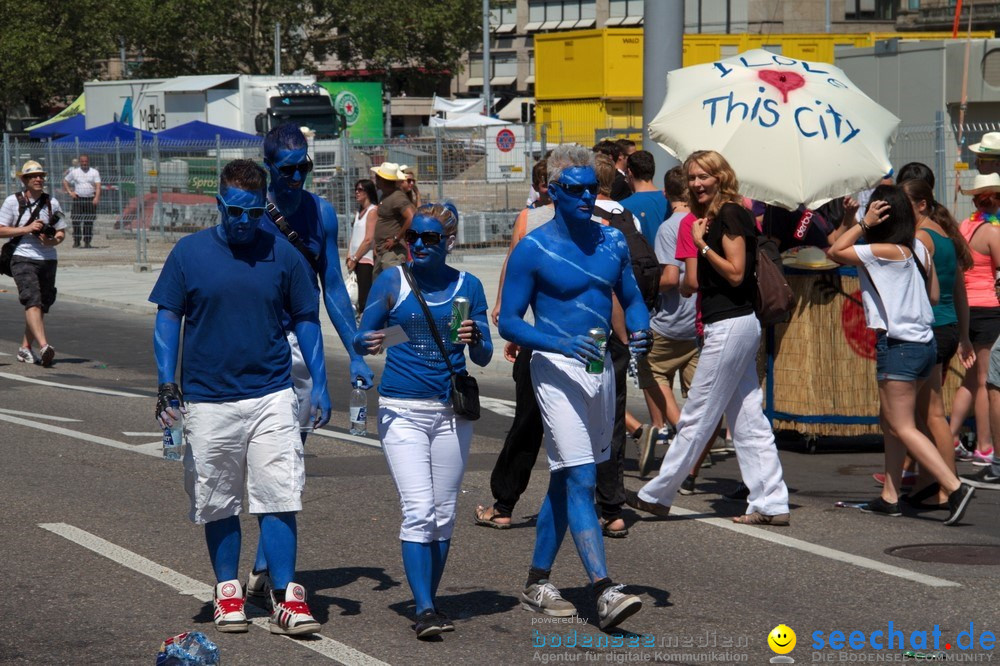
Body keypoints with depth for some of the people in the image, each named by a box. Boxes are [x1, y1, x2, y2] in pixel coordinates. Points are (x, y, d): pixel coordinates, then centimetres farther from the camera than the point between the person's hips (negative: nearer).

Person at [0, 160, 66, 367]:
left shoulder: (51, 202, 9)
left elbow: (61, 232, 14)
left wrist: (52, 241, -8)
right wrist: (26, 229, -13)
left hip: (48, 260, 4)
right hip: (23, 259, -4)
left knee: (42, 305, 8)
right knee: (32, 301, -20)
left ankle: (25, 347, 24)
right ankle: (43, 346, -34)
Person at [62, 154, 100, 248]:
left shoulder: (94, 172, 5)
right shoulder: (74, 172, 9)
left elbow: (98, 186, -4)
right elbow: (65, 182, 18)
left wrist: (96, 197, -19)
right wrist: (70, 192, 4)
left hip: (90, 199, -1)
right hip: (78, 199, 1)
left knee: (89, 222, -1)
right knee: (76, 221, -4)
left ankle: (87, 241, 5)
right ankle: (76, 241, 4)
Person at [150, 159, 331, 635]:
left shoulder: (283, 255, 3)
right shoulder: (190, 252, 1)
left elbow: (305, 321, 10)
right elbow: (168, 318, 4)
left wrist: (319, 385, 5)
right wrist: (166, 381, -6)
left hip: (272, 396, 0)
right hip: (208, 397, 0)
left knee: (278, 498, -6)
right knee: (218, 503, 9)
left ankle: (285, 599, -3)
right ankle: (228, 592, 23)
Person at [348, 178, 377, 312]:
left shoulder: (373, 210, -6)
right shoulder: (358, 212, 19)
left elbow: (369, 239, -13)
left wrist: (354, 258, -10)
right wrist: (349, 257, 5)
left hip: (366, 260, -8)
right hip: (356, 261, 8)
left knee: (364, 302, -12)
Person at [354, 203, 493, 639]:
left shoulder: (467, 286, 5)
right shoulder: (391, 282, 0)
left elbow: (484, 357, 7)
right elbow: (360, 338, 3)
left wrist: (475, 340, -16)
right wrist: (368, 345, -21)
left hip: (451, 411, 3)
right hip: (401, 410, -2)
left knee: (443, 513, 7)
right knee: (418, 509, -13)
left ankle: (430, 599, 20)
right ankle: (423, 609, -14)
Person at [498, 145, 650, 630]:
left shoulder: (612, 241, 9)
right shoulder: (533, 249, -8)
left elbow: (631, 299, 18)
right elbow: (508, 322, -8)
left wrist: (639, 330, -5)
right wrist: (560, 343, -24)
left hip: (600, 366, 7)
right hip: (557, 368, -7)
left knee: (566, 481, 13)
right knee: (580, 481, -15)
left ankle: (537, 583, 23)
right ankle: (604, 591, -22)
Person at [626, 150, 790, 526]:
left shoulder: (730, 215, -12)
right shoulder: (713, 217, 16)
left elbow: (736, 273, -18)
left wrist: (702, 245, -15)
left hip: (729, 326, -10)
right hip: (737, 325, 10)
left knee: (696, 417, -1)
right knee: (748, 420, 8)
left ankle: (656, 496, 6)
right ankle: (771, 504, 8)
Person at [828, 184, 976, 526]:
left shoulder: (883, 251, -14)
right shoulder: (919, 249, 8)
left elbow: (835, 252, -6)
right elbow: (934, 294, 14)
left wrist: (863, 224, -7)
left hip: (898, 346, -8)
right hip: (924, 342, 8)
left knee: (903, 427, -6)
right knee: (890, 419, 17)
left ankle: (955, 487, -16)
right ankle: (890, 496, 19)